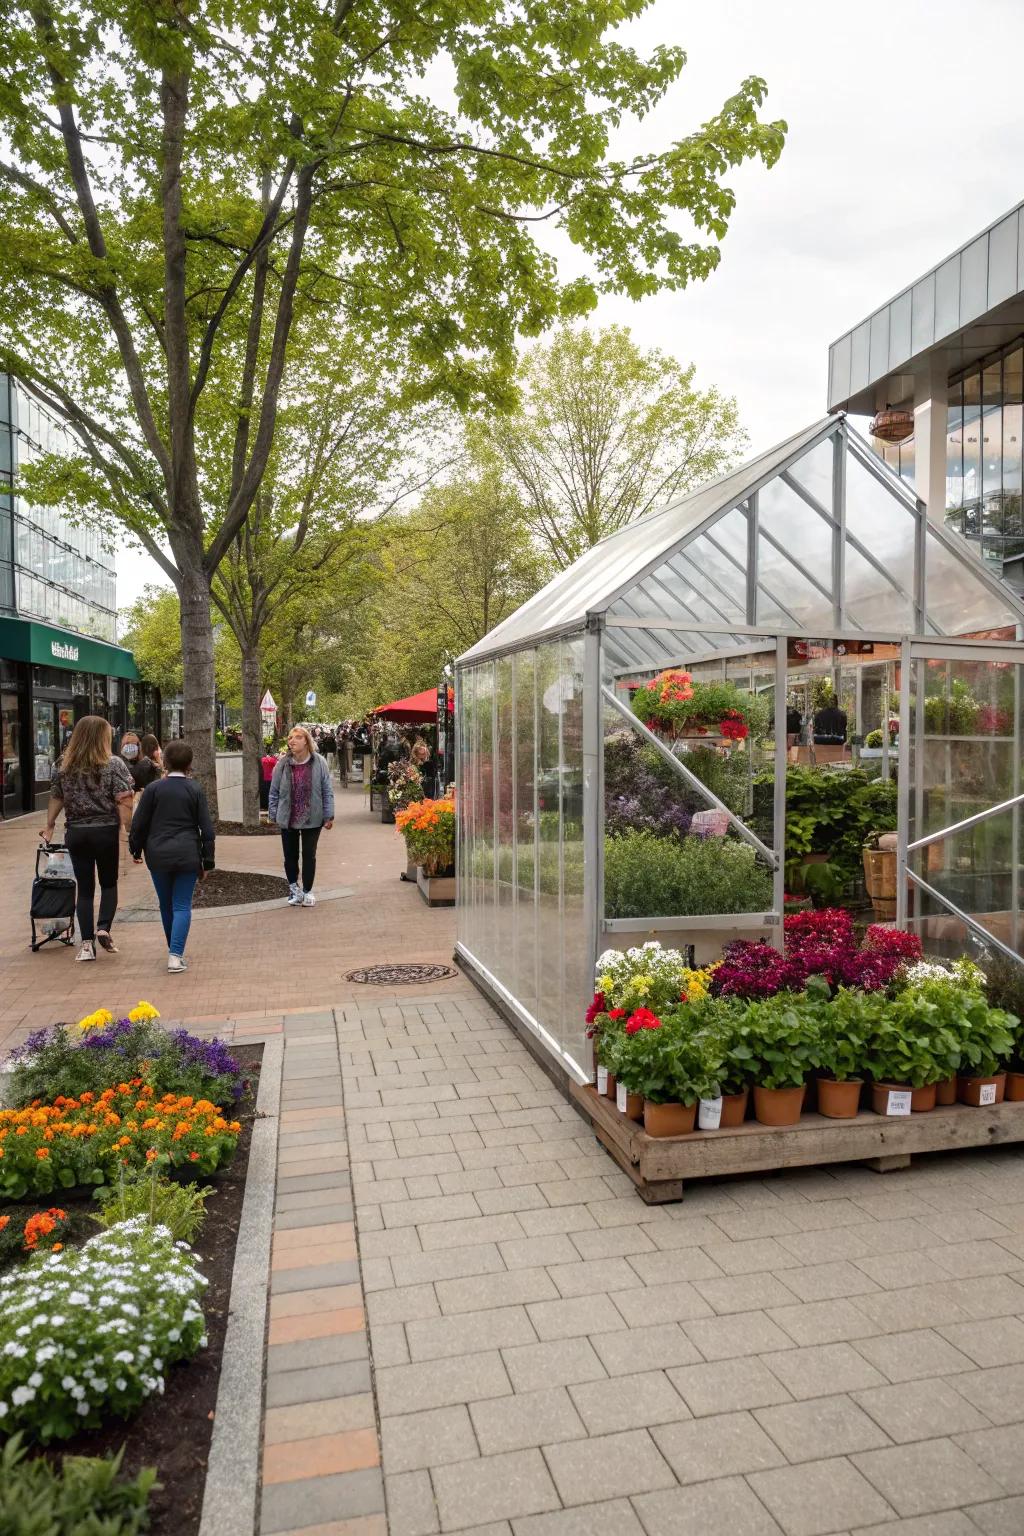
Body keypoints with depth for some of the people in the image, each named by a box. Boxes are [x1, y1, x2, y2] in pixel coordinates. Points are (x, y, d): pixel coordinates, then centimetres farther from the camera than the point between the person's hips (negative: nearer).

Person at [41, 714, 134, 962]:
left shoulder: (62, 765, 3)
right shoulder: (114, 764, -9)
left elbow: (56, 799, 10)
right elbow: (124, 802, -15)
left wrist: (49, 826, 21)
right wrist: (130, 831, -11)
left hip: (75, 833, 3)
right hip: (106, 831, -3)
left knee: (85, 888, 9)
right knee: (109, 883, 16)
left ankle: (87, 944, 5)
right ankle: (103, 928, -2)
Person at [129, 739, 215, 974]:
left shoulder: (153, 788, -2)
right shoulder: (195, 789, -1)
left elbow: (139, 823, 1)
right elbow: (206, 828, -1)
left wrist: (136, 849, 18)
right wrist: (207, 862, 5)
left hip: (158, 855, 1)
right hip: (187, 855, -1)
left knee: (166, 905, 15)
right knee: (182, 906, 2)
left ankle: (174, 951, 29)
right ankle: (175, 956, -8)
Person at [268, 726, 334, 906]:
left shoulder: (319, 763, -8)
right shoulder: (283, 764, -4)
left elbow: (327, 791, -4)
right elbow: (274, 791, 3)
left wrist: (329, 816, -5)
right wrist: (274, 814, 2)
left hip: (312, 819, -1)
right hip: (288, 819, 1)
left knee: (309, 856, 8)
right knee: (290, 856, 10)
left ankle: (307, 891, 24)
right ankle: (293, 887, 31)